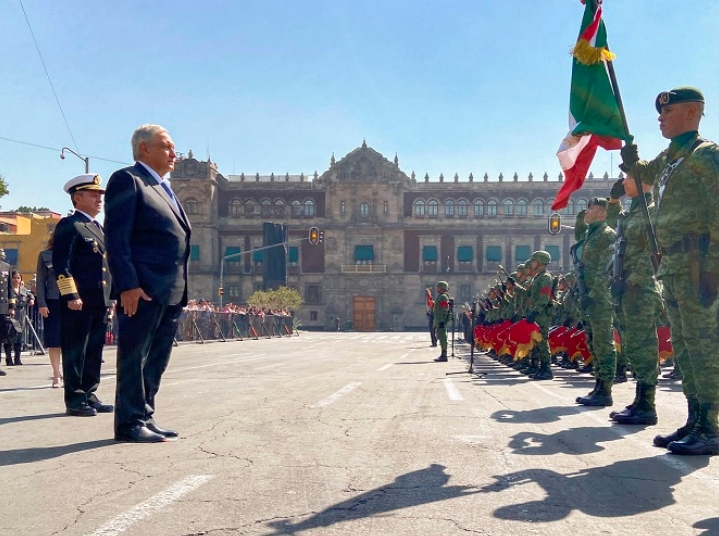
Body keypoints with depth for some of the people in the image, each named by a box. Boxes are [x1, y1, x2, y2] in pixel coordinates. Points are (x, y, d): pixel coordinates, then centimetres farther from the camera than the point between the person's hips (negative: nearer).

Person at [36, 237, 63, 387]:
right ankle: (57, 375, 8)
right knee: (54, 341, 1)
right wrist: (41, 304, -5)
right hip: (52, 302, 0)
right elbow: (40, 280, 4)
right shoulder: (45, 255, 6)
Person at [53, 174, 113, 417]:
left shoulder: (98, 228, 22)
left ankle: (89, 395, 17)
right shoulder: (69, 225, -5)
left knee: (94, 351, 10)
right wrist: (71, 295, -19)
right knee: (75, 351, -2)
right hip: (78, 301, -8)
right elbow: (61, 264, -13)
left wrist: (110, 297, 19)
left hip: (100, 301, 9)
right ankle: (74, 400, 3)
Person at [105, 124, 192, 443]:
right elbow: (117, 238, -12)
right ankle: (129, 423, 5)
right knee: (134, 357, -2)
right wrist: (128, 284, -21)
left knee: (157, 360, 12)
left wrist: (181, 290, 17)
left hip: (171, 292, 9)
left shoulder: (163, 189, 23)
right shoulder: (127, 180, -3)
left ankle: (145, 418, 20)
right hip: (142, 290, -9)